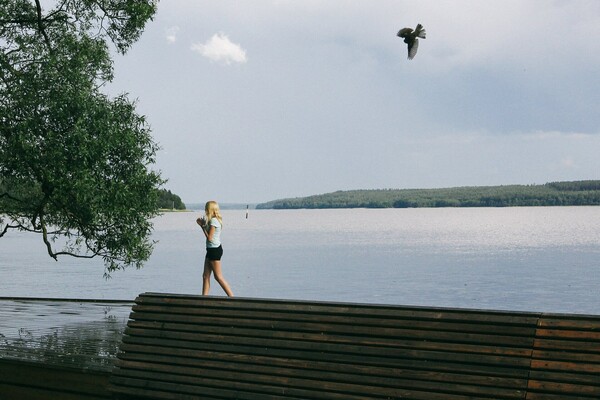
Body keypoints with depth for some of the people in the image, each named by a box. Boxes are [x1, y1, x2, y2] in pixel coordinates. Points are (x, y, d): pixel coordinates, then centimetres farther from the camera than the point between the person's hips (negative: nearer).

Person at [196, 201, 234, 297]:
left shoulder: (213, 221, -18)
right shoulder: (214, 220, 12)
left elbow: (209, 237, -19)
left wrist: (202, 226, -11)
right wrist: (203, 224, 6)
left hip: (214, 250, -10)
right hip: (211, 249, 10)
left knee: (218, 276, -3)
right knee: (206, 275, 9)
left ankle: (232, 297, 0)